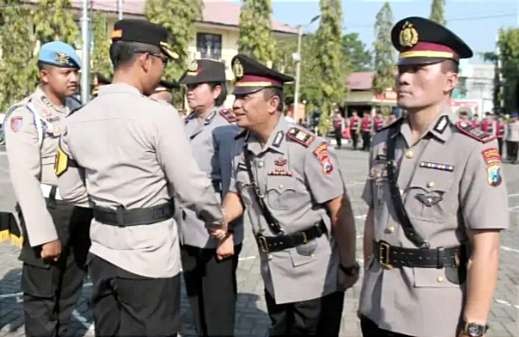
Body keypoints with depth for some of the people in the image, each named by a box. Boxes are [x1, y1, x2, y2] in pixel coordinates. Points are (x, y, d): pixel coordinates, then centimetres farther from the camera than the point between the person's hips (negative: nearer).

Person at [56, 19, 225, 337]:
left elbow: (71, 191, 11)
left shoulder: (77, 120, 3)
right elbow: (191, 187, -14)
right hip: (150, 258, -6)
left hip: (102, 252, 7)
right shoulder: (159, 114, -17)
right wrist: (217, 219, 3)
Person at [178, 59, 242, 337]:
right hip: (187, 233, 7)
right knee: (196, 303, 19)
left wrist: (228, 234, -16)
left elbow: (232, 186, -14)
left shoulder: (225, 129, -11)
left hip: (216, 234, -7)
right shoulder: (185, 126, 9)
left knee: (218, 308, 6)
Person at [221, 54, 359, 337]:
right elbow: (237, 194, 9)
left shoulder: (307, 147, -24)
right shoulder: (241, 145, -2)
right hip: (273, 271, 7)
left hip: (315, 272, -7)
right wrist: (220, 220, -12)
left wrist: (348, 266, -12)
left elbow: (340, 209, -19)